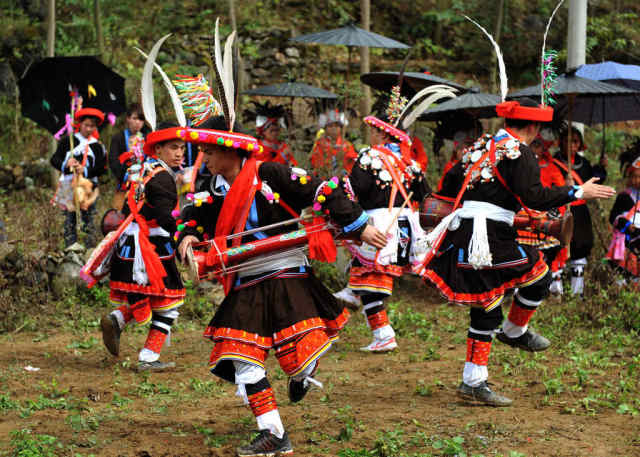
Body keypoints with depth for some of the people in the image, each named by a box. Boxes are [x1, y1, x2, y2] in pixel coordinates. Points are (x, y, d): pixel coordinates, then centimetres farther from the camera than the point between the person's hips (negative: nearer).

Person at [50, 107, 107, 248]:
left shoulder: (97, 146, 8)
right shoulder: (67, 141, 7)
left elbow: (102, 168, 1)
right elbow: (54, 160, 4)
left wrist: (85, 170, -15)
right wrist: (65, 164, -17)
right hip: (68, 185, 0)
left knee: (88, 219, -4)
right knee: (69, 221, 1)